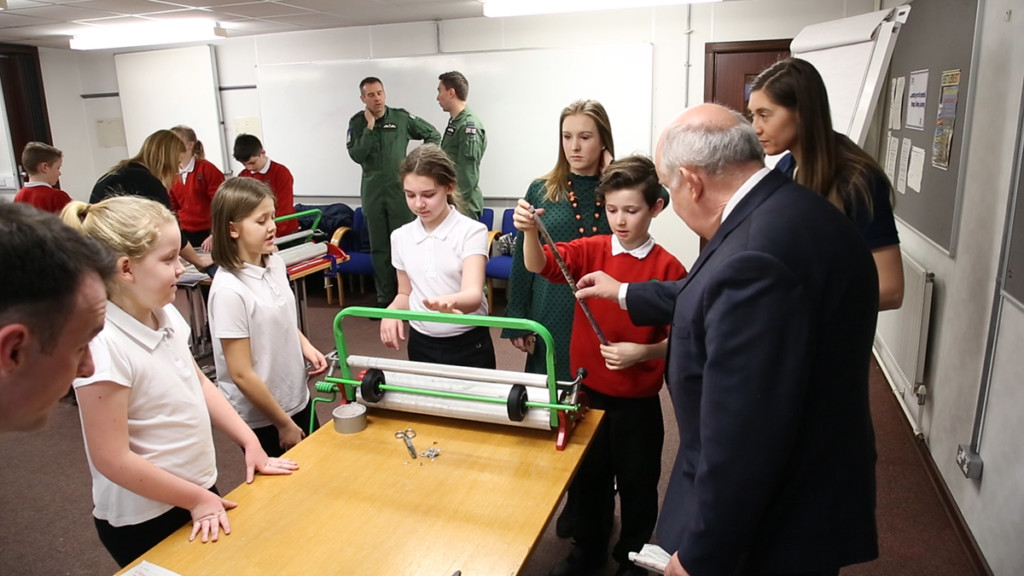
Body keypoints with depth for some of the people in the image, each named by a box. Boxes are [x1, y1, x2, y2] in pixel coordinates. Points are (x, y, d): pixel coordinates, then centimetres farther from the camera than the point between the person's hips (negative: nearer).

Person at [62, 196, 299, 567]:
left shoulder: (166, 315, -5)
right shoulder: (103, 346, -27)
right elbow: (113, 460, -22)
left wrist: (250, 443, 3)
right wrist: (197, 500, -14)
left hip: (197, 492, 7)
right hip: (144, 520, -7)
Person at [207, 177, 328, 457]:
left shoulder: (275, 264, -3)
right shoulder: (229, 291, -24)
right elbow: (242, 374, -20)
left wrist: (306, 347, -3)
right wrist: (284, 425, -13)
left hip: (298, 400, 7)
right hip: (261, 419, -7)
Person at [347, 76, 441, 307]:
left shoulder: (401, 118, -1)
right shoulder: (357, 122, 2)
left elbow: (433, 135, 7)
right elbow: (356, 155, -10)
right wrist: (370, 127, -14)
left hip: (400, 190, -2)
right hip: (372, 193, 2)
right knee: (378, 248, 8)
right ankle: (384, 297, 17)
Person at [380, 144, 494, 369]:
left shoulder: (472, 231, -13)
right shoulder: (401, 237, 2)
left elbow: (473, 295, -26)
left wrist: (450, 302, -48)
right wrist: (392, 311, -9)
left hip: (469, 345, -4)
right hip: (421, 345, 4)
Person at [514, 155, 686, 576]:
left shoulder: (668, 268, -11)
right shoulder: (590, 250, -4)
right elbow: (541, 266, -21)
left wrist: (642, 352, -25)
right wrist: (530, 231, -40)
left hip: (637, 402, -3)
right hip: (587, 392, 3)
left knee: (637, 486, 15)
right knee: (587, 480, 21)